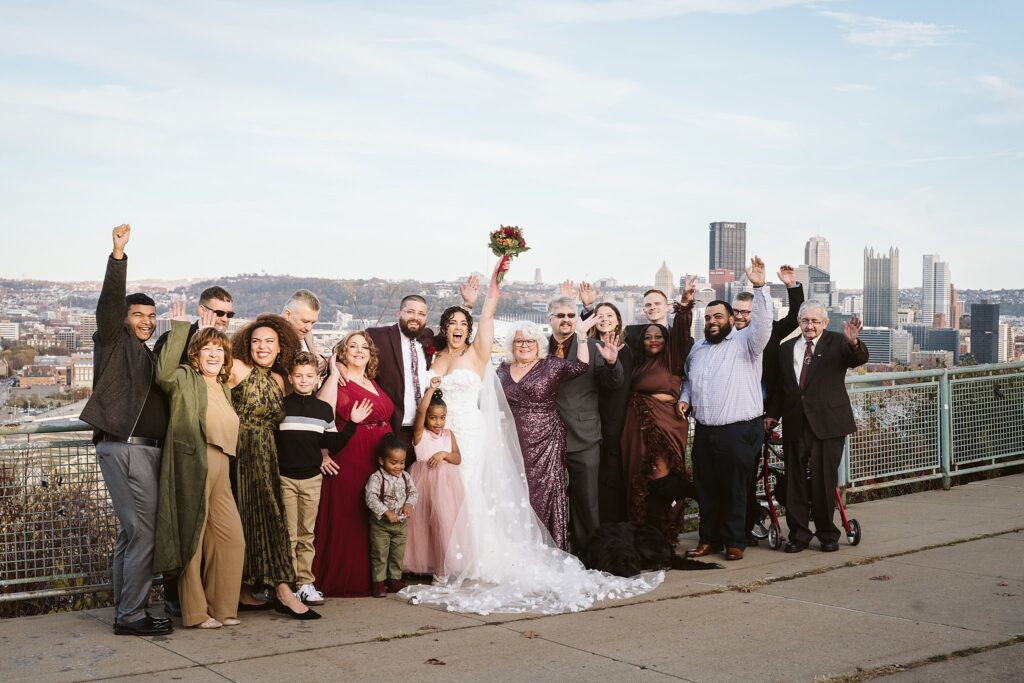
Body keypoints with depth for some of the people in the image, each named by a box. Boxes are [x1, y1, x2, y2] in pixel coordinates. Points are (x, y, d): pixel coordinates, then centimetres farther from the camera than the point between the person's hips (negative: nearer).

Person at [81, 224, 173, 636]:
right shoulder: (114, 341, 0)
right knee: (143, 532, -10)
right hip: (125, 448, -9)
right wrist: (118, 255, -26)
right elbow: (110, 301, -15)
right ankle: (131, 616, -5)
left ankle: (126, 610, 21)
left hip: (147, 449, 9)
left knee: (132, 533, 13)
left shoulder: (148, 355, 23)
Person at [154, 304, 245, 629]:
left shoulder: (224, 389, 24)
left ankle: (222, 608, 17)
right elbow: (164, 373, -19)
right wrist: (180, 329, -17)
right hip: (192, 466, -8)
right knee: (192, 538, -3)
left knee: (232, 538, 6)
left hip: (220, 470, 8)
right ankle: (196, 612, 4)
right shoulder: (185, 378, 0)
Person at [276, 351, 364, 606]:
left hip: (312, 478, 2)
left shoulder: (324, 409, 7)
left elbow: (333, 444, 8)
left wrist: (353, 424, 1)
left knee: (307, 534, 8)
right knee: (289, 535, -1)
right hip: (285, 477, -2)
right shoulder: (281, 406, 0)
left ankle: (305, 583, 13)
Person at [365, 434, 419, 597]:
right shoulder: (376, 478, -18)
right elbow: (371, 498, -27)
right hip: (381, 524, -5)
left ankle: (395, 580, 25)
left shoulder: (405, 476, 0)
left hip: (401, 523, 5)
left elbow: (414, 492, 7)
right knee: (380, 554, 2)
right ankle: (378, 583, 11)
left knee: (398, 554, 12)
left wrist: (409, 504, -14)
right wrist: (387, 512, -32)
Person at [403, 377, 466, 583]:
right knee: (423, 521, 0)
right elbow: (420, 411, -15)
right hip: (425, 480, -2)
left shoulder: (449, 434, 10)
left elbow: (458, 458, 5)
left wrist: (444, 454, -13)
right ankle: (424, 563, 11)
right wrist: (431, 388, -17)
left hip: (445, 481, 2)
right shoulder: (420, 433, 1)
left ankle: (443, 567, 2)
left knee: (445, 521, -5)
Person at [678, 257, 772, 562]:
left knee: (735, 489, 2)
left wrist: (759, 288, -29)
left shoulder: (746, 342, -2)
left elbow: (762, 322, -20)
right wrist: (685, 398, 8)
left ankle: (734, 541, 13)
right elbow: (688, 380, 28)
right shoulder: (697, 348, 16)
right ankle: (709, 539, 22)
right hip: (704, 431, 5)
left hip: (738, 431, -5)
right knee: (706, 488, 10)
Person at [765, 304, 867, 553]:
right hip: (795, 424, 4)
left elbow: (860, 359, -18)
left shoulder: (837, 343, 1)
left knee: (824, 479, 1)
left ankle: (827, 534, 15)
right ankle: (799, 534, 15)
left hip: (827, 422, -3)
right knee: (795, 480, 6)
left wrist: (854, 343, -39)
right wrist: (772, 414, 5)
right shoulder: (787, 348, 12)